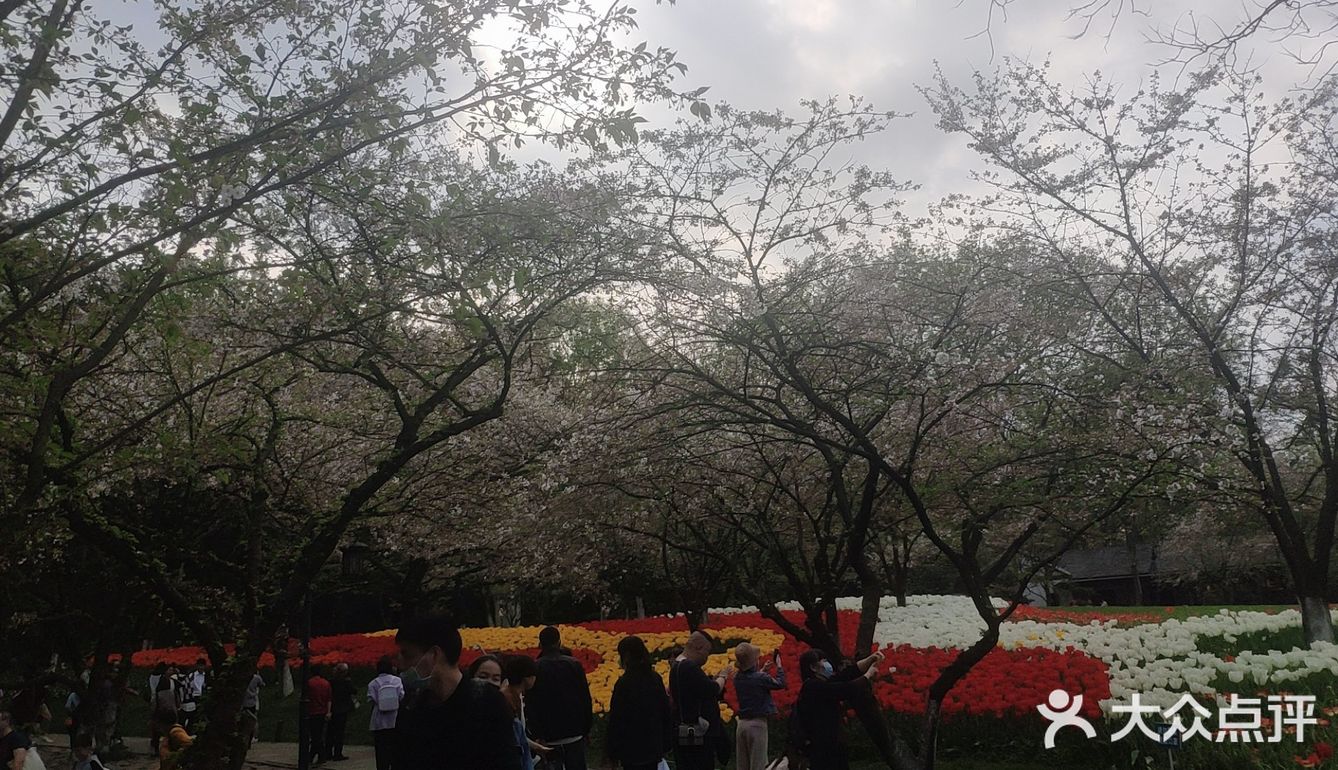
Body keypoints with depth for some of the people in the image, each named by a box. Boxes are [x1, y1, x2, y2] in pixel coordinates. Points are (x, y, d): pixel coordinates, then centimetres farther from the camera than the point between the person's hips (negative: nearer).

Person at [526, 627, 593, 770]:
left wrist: (537, 734, -2)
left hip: (548, 735, 0)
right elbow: (585, 698, 1)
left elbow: (530, 705, -5)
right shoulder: (574, 664, -2)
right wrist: (587, 727, 9)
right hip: (574, 731, 1)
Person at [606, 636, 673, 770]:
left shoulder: (624, 683, -16)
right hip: (653, 747, 7)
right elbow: (666, 713, 10)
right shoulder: (656, 679, 4)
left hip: (632, 750, -7)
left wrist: (612, 752, -6)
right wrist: (666, 744, 17)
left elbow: (616, 720, -13)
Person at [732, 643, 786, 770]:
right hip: (758, 724, -6)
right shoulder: (761, 678, -14)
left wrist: (762, 671, 32)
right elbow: (780, 684, 1)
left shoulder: (737, 678, 4)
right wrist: (779, 667, 15)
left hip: (742, 724, 6)